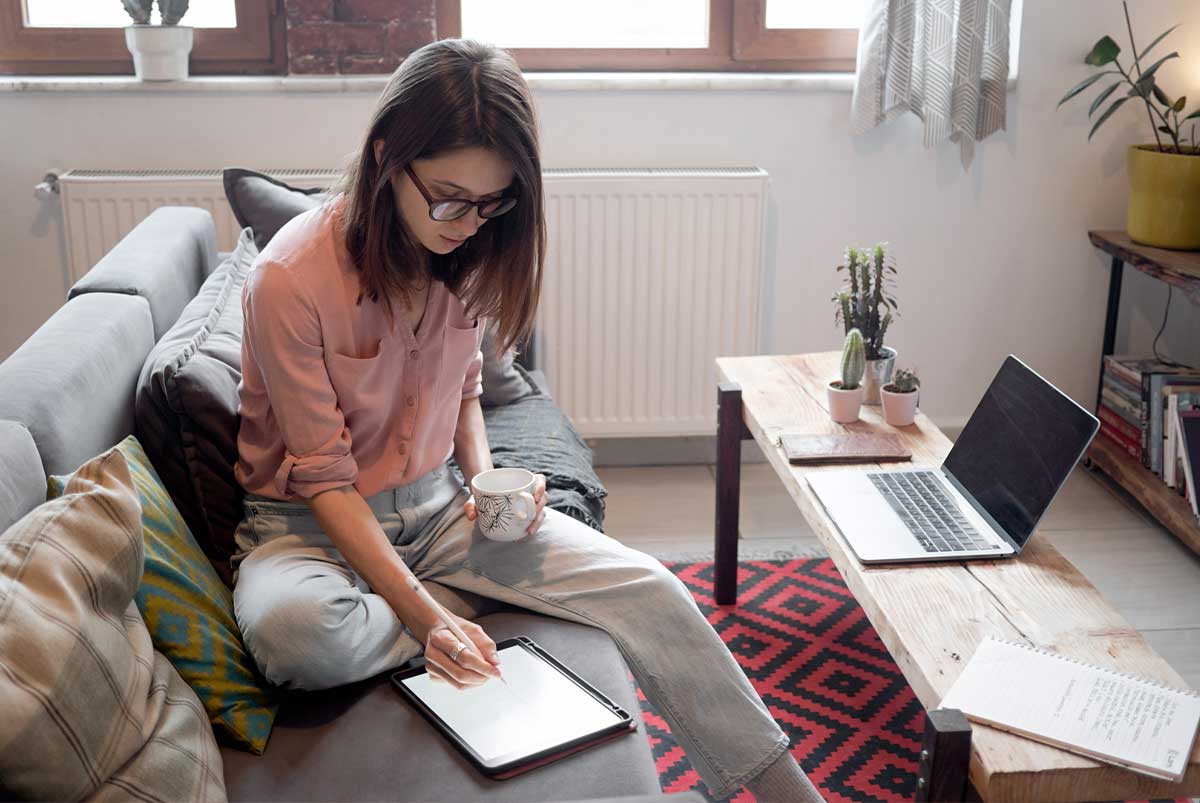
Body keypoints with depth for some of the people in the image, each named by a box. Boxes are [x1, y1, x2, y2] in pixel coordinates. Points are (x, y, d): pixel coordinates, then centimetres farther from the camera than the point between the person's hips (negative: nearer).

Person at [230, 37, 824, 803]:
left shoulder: (465, 256, -4)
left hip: (436, 504, 4)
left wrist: (487, 482, -8)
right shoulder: (291, 279, -23)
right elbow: (325, 480, -20)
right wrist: (424, 617, -28)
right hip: (311, 523, -4)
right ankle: (477, 605, -10)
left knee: (648, 589, -13)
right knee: (293, 629, -40)